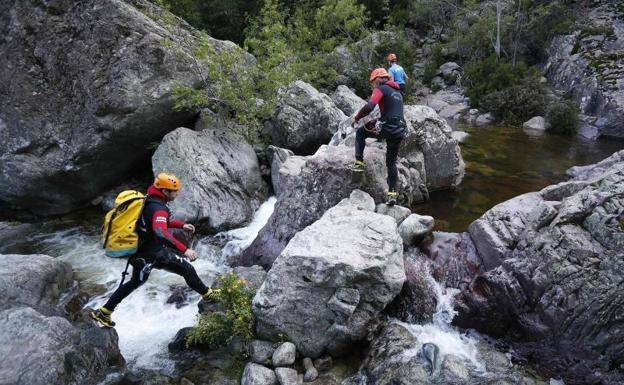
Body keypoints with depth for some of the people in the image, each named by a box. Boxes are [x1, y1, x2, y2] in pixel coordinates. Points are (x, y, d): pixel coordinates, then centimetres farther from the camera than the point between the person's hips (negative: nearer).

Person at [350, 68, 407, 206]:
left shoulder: (381, 89, -2)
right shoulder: (397, 92, 24)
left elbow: (369, 106, -17)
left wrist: (356, 118, -6)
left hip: (387, 128, -7)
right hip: (400, 131, 7)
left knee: (360, 132, 18)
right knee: (391, 162, 15)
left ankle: (359, 163, 10)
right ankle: (392, 194, 11)